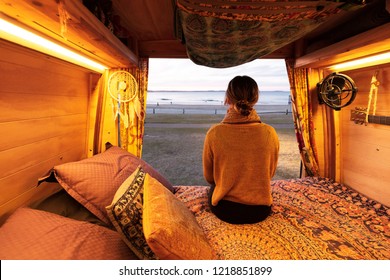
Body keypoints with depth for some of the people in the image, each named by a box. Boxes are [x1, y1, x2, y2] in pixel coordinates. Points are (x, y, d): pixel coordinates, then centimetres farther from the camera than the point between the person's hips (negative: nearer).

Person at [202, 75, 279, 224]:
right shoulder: (269, 133, -16)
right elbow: (270, 174, 1)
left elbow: (209, 177, -5)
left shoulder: (214, 133, -21)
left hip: (224, 210, -1)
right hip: (261, 210, 2)